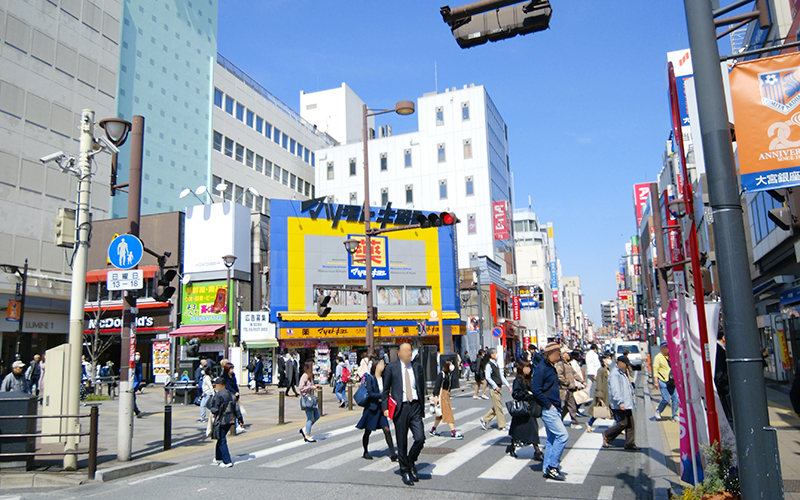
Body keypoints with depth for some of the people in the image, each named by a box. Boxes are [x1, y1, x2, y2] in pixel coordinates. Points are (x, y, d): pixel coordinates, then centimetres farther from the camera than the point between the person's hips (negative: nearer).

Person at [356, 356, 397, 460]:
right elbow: (370, 394, -18)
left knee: (386, 429, -6)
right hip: (371, 408, -4)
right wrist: (382, 395, -23)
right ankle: (365, 452, 26)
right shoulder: (370, 378, -11)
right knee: (368, 431, 8)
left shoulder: (384, 378, 7)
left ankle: (392, 453, -6)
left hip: (381, 407, 5)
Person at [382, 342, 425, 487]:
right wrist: (385, 407, -2)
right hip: (400, 408, -2)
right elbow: (385, 389, 6)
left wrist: (421, 406, 14)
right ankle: (405, 471, 21)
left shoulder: (417, 367, 11)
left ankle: (411, 461, 20)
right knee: (402, 442, 4)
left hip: (415, 407, 2)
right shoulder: (391, 367, 2)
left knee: (420, 438, -8)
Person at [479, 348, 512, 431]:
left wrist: (508, 385, 12)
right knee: (498, 407, -2)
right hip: (494, 389, -9)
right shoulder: (489, 365, -13)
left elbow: (501, 376, 19)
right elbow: (488, 377, -17)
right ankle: (501, 426, 6)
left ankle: (484, 420, 22)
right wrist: (495, 387, -17)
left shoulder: (496, 364, 14)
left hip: (499, 388, 9)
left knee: (496, 407, 12)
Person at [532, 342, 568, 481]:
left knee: (552, 438, 12)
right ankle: (552, 466, -3)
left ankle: (547, 468, 18)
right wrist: (548, 405, -17)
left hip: (554, 409, 10)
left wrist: (557, 405, 14)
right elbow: (535, 390, -22)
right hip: (548, 410, -10)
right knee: (562, 435, -10)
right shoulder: (541, 368, -16)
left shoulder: (550, 367, 14)